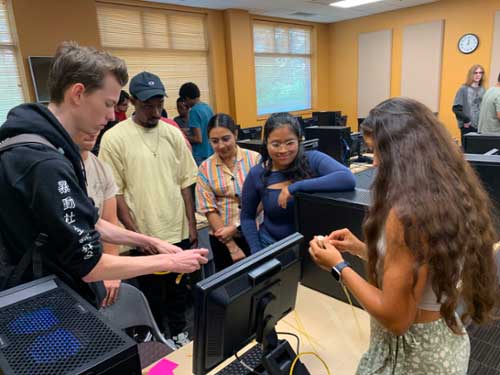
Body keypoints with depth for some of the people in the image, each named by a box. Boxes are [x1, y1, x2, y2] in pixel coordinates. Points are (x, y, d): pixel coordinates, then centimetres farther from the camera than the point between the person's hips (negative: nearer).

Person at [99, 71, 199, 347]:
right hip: (144, 235, -3)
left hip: (178, 231, 3)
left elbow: (185, 183, 5)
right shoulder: (114, 138, -10)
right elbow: (115, 192, -8)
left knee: (179, 288, 19)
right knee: (152, 293, 15)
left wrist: (192, 226, 3)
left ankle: (179, 331, 42)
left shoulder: (173, 134, 1)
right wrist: (135, 233, -12)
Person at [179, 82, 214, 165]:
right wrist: (188, 131, 18)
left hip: (200, 156, -8)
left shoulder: (194, 111, -16)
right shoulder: (208, 107, 8)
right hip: (211, 153, 8)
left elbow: (198, 139, -19)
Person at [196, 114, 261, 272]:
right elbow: (208, 209, -6)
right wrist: (232, 247, -10)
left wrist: (236, 226, -14)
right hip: (222, 238, 1)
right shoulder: (205, 168, -3)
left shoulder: (254, 158, -5)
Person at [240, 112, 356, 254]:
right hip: (272, 245, 2)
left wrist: (296, 187, -29)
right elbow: (247, 216, 7)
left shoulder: (312, 159, -11)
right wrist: (257, 252, -4)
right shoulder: (256, 174, -5)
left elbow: (348, 179, -29)